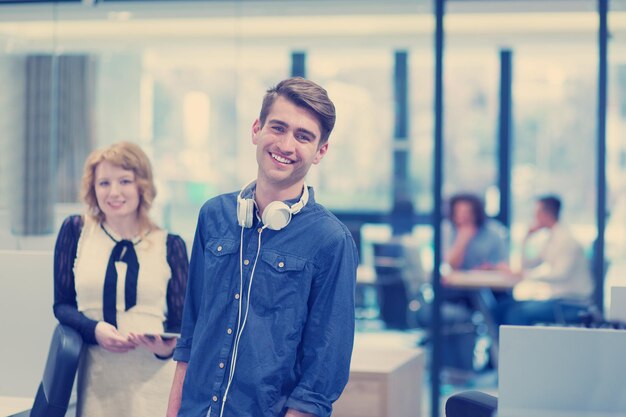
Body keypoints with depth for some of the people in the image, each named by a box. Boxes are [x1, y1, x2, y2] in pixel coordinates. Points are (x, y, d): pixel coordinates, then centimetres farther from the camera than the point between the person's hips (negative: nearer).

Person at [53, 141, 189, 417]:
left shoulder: (169, 245, 4)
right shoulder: (76, 231, 5)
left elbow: (182, 322, 6)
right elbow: (62, 305, 7)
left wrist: (167, 346, -17)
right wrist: (94, 329, -13)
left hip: (154, 380, 0)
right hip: (97, 380, 0)